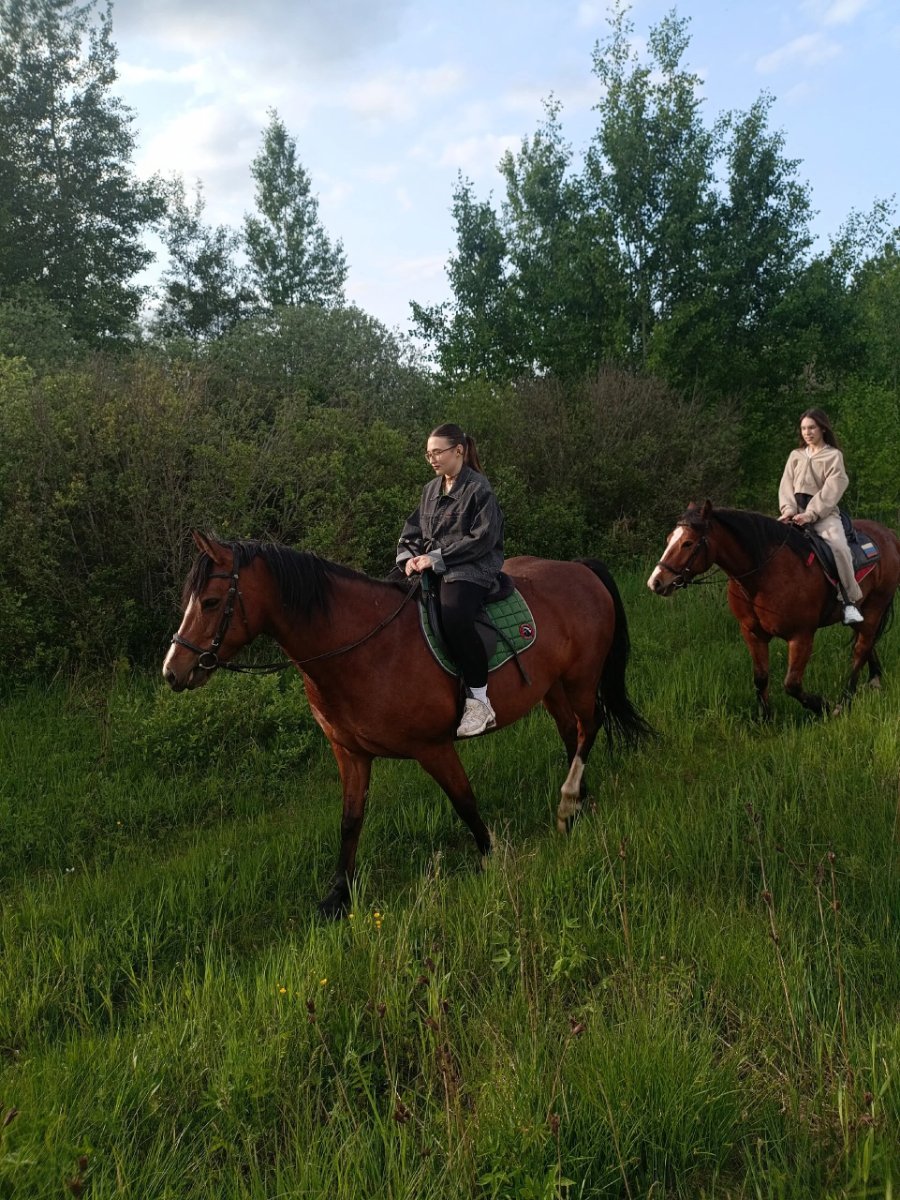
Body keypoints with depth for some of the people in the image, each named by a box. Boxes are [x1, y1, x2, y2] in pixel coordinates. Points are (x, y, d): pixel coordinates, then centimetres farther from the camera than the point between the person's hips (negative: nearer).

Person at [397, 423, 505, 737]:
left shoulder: (478, 488, -5)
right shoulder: (430, 490, 17)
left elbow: (482, 539, -14)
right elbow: (411, 532, 18)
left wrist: (437, 558, -17)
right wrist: (409, 557, -4)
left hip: (471, 570, -8)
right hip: (430, 570, 8)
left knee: (454, 616, -37)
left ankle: (480, 702, -28)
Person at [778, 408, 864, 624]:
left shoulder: (834, 456, 3)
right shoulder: (795, 456, 16)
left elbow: (831, 490, -7)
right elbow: (786, 485, 9)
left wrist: (810, 514, -18)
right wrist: (789, 508, -11)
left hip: (824, 512, -4)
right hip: (797, 511, 4)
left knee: (838, 546, -29)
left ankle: (851, 601, -19)